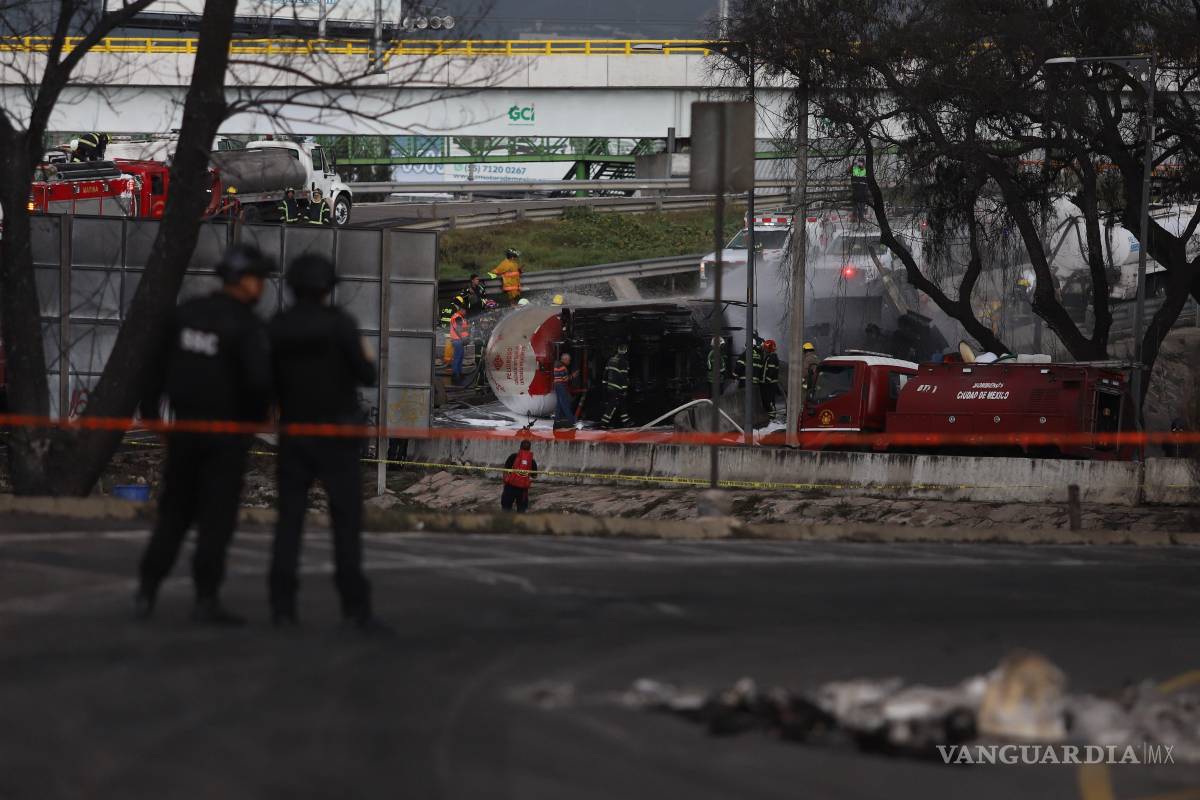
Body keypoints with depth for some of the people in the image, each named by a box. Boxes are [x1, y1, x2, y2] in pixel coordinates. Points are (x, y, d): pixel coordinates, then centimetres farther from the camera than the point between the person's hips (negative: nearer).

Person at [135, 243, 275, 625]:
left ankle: (147, 592, 10)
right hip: (226, 434, -5)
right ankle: (206, 600, -3)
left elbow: (157, 365, 7)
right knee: (217, 518, 0)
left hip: (185, 427, 5)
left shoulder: (187, 313, 3)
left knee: (174, 512, 14)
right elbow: (260, 379, -25)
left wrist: (149, 411, 17)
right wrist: (257, 415, -4)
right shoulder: (246, 326, -15)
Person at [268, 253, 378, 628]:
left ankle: (282, 604, -5)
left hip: (293, 432, 3)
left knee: (289, 519, 5)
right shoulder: (340, 323, -11)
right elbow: (366, 376, -9)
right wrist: (365, 361, 14)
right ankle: (354, 604, -6)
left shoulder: (277, 328, 0)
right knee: (346, 520, 1)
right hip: (336, 435, -3)